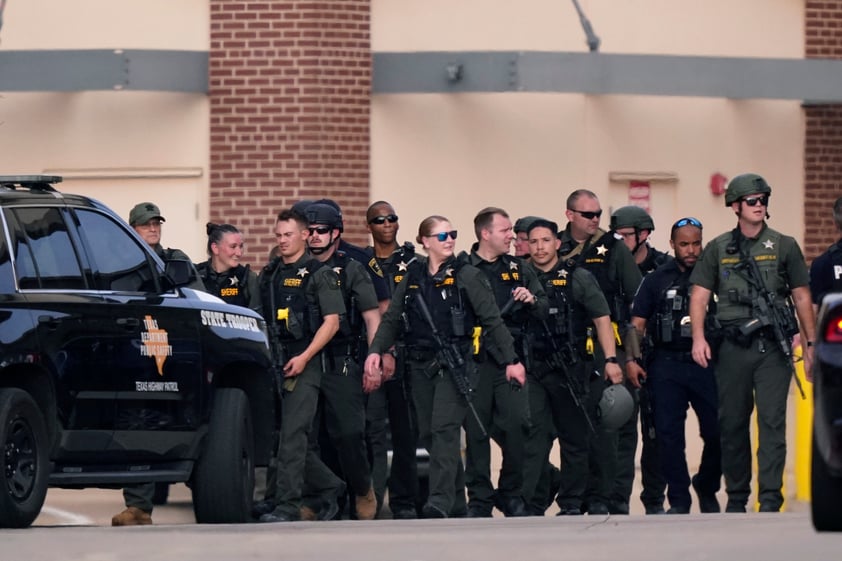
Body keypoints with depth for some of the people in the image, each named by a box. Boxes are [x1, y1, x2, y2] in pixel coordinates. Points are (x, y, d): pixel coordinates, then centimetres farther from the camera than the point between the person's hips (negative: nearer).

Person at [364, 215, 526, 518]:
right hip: (420, 365, 5)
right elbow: (391, 319, 12)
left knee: (445, 429, -16)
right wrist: (376, 350, -4)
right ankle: (457, 500, 16)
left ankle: (441, 501, -22)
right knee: (428, 433, 5)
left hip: (454, 365, -5)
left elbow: (492, 320, -1)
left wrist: (511, 359, -6)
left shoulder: (467, 276, 0)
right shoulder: (412, 277, 11)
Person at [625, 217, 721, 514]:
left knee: (717, 432, -4)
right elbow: (637, 323, 7)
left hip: (705, 364, 0)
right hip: (666, 365, 0)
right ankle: (679, 500, 4)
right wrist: (631, 359, -6)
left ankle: (707, 489, 19)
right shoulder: (656, 280, 8)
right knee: (669, 434, -3)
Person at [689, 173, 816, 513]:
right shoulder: (718, 249, 9)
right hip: (733, 348, 2)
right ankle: (736, 497, 18)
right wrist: (699, 337, -9)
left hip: (774, 347, -2)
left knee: (772, 423, -8)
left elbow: (802, 297, 9)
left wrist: (811, 344, 5)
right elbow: (699, 295, 5)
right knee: (732, 424, 6)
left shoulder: (783, 246, 7)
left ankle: (770, 501, -11)